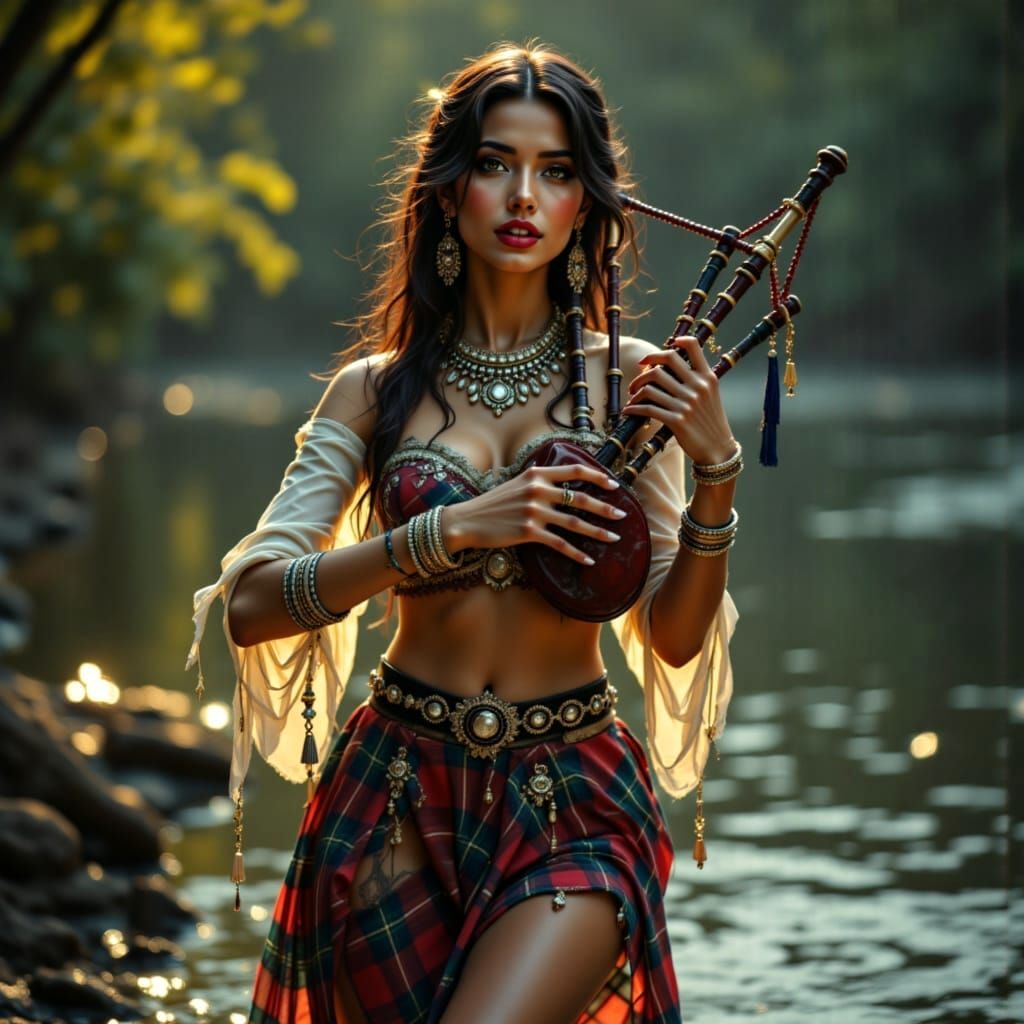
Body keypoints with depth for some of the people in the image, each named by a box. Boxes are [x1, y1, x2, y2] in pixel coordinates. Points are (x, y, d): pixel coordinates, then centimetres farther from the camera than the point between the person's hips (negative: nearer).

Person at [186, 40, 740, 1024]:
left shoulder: (627, 380, 2)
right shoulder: (377, 389, 2)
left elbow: (674, 637, 1)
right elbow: (249, 607, -8)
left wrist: (716, 470, -14)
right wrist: (450, 530, -19)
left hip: (573, 806, -1)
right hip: (400, 795, 1)